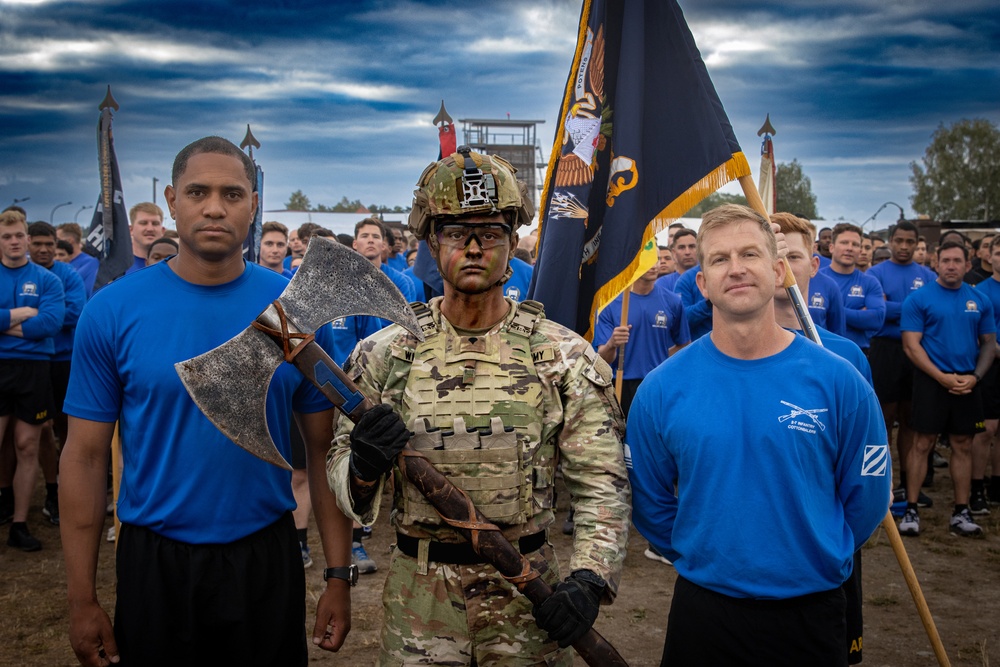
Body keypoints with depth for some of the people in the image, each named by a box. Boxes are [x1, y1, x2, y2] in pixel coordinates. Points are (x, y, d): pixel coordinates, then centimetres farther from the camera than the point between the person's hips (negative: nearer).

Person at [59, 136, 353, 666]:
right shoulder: (113, 310, -7)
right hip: (154, 562, 0)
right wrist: (82, 598, -4)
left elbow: (322, 449, -1)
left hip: (266, 560, 1)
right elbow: (86, 455, -3)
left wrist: (338, 577, -3)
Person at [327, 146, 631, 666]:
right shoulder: (384, 354, -3)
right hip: (418, 591, 1)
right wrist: (363, 468, -21)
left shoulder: (566, 357, -5)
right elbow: (340, 475, 2)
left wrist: (589, 577, -17)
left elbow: (601, 482, -4)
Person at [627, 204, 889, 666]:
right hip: (702, 607, 0)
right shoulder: (663, 387, -7)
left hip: (812, 607, 0)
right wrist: (703, 558, 6)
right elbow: (650, 501, 4)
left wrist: (817, 560, 5)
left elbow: (866, 497, 2)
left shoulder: (838, 380, -8)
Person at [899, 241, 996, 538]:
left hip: (968, 383, 4)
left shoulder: (980, 300, 7)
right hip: (931, 380, -3)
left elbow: (989, 343, 10)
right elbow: (911, 345, -8)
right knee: (923, 443, -2)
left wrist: (974, 377, -6)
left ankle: (961, 513, 16)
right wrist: (942, 377, -15)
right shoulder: (919, 299, -4)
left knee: (963, 445, 8)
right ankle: (911, 509, 5)